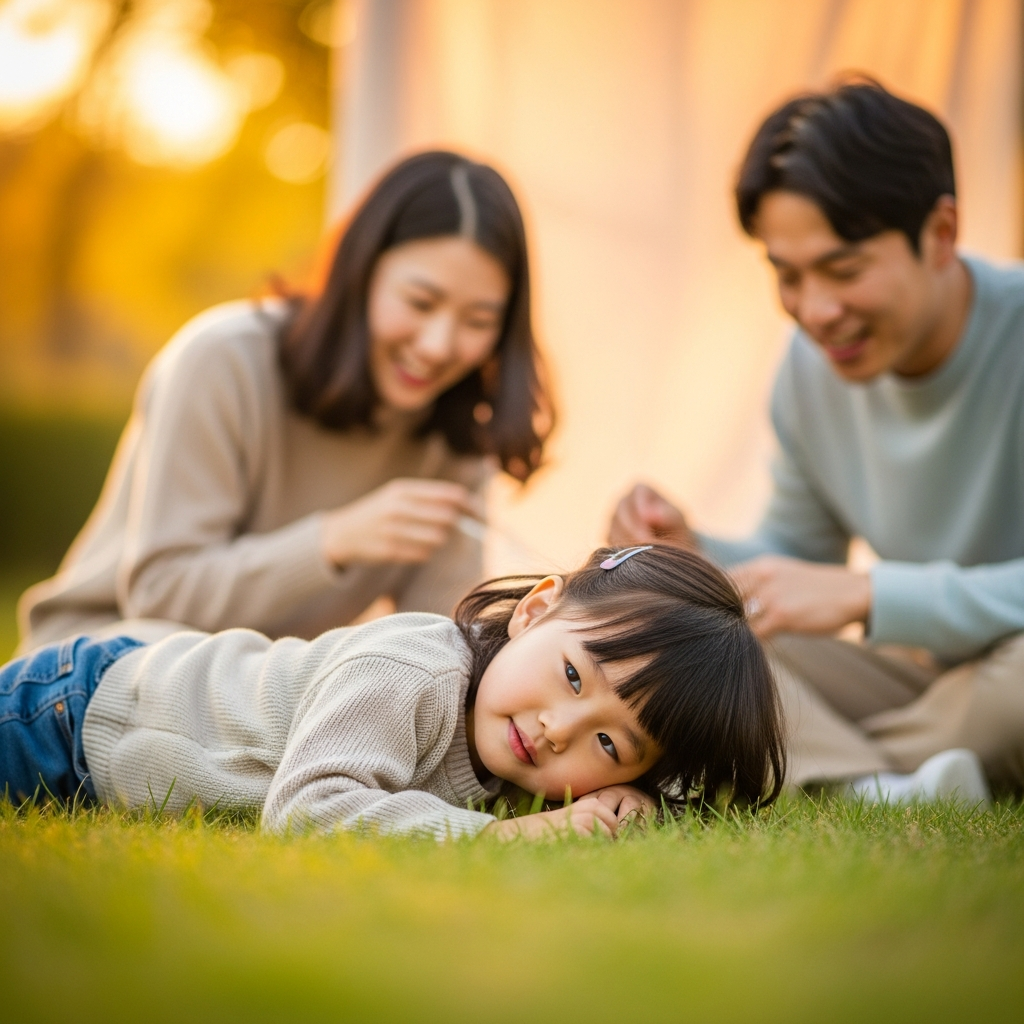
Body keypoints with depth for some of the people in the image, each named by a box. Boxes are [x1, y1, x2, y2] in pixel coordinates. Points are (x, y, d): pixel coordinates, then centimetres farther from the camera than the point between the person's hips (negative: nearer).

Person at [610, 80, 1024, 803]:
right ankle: (878, 794, -31)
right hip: (916, 676, 6)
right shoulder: (813, 367, 0)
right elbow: (798, 559, 12)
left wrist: (867, 594, -31)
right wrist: (693, 556, -9)